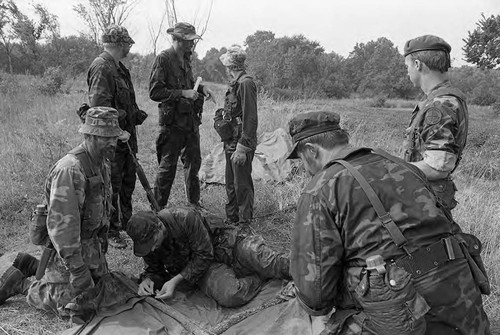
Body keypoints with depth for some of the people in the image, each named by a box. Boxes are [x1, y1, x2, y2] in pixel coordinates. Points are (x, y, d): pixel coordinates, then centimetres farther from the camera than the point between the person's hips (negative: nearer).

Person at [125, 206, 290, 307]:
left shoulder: (186, 218, -30)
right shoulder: (146, 239, -11)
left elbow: (204, 255, -21)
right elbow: (154, 269, 8)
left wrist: (176, 280, -25)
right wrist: (147, 279, -16)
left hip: (224, 244, -3)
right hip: (208, 269, 4)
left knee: (271, 264, -22)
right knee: (228, 296, -29)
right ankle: (260, 277, -4)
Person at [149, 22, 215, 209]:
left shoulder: (186, 59, 14)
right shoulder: (163, 59, -11)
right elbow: (154, 92, -16)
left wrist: (201, 88, 7)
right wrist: (182, 93, -20)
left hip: (191, 120, 8)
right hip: (172, 121, -8)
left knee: (193, 162, 14)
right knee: (167, 166, -1)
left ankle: (194, 203, 29)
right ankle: (158, 207, 13)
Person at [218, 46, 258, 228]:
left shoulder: (246, 83, -15)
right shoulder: (235, 83, 13)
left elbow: (250, 119, -20)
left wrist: (242, 148, -22)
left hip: (241, 143, -9)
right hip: (231, 142, 9)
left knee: (242, 184, 0)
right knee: (231, 183, 16)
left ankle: (245, 223, 13)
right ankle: (232, 218, 30)